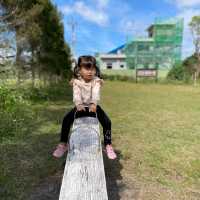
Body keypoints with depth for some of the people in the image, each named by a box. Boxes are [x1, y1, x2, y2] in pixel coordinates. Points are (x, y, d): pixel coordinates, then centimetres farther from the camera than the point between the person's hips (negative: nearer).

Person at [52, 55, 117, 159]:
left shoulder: (96, 81, -12)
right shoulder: (76, 81, -11)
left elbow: (96, 93, -29)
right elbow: (76, 94, -25)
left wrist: (94, 104, -50)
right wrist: (78, 104, -46)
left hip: (93, 106, 0)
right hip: (80, 106, 1)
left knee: (107, 122, -17)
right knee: (66, 120, -14)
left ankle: (108, 145, 3)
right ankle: (63, 144, 6)